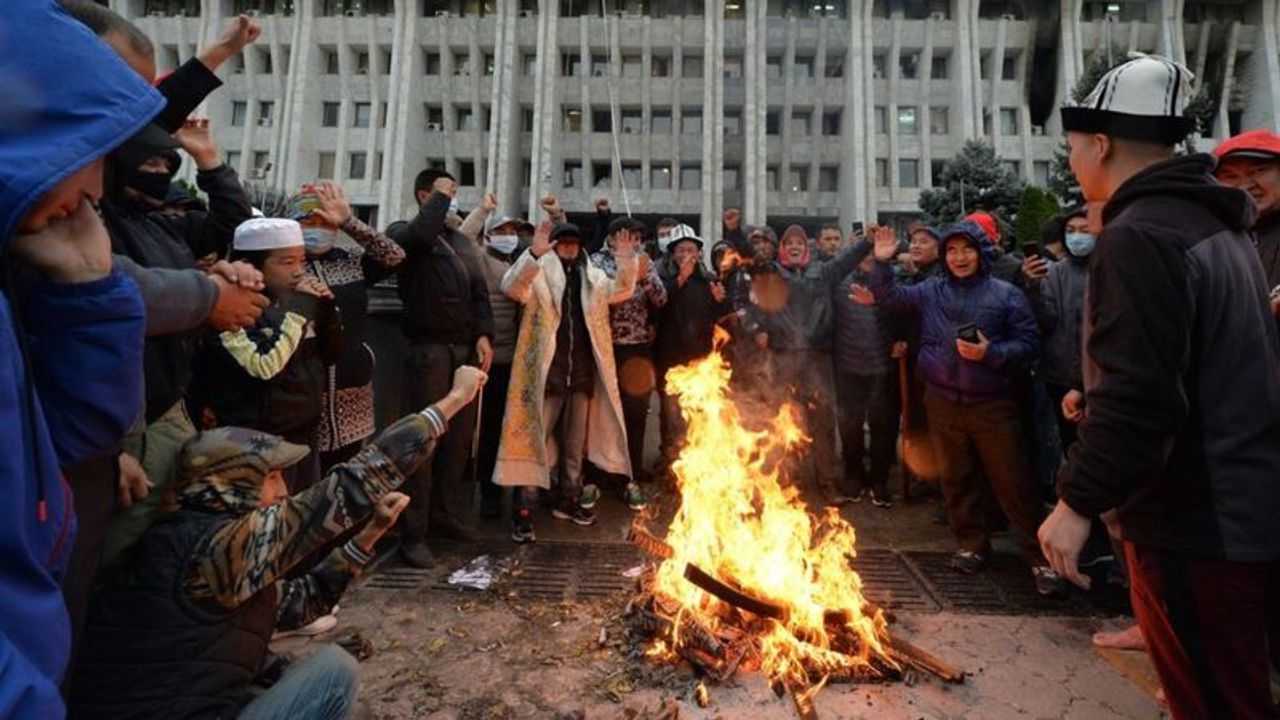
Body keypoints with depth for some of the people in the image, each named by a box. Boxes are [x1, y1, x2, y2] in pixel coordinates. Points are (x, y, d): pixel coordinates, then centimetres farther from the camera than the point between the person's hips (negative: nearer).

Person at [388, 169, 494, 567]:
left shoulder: (462, 241, 19)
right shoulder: (403, 231, 3)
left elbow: (479, 292, 12)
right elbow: (421, 234, -23)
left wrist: (483, 335, -3)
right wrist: (440, 197, -6)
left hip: (466, 348, 6)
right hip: (428, 348, -6)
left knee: (460, 436, 11)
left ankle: (446, 513, 26)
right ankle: (413, 533, 4)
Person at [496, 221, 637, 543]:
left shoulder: (592, 277, 16)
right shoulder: (539, 273, -1)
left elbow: (622, 289, 13)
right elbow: (512, 287, -18)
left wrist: (625, 257, 0)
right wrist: (534, 253, -31)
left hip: (582, 373, 5)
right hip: (546, 372, -5)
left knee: (575, 444, 15)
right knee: (534, 440, -2)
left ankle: (567, 500, 31)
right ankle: (523, 510, 5)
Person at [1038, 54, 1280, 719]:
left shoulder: (1137, 236, -19)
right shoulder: (1215, 223, 12)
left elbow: (1139, 398, -26)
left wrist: (1079, 501, -19)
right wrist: (1093, 399, 21)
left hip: (1194, 521, -10)